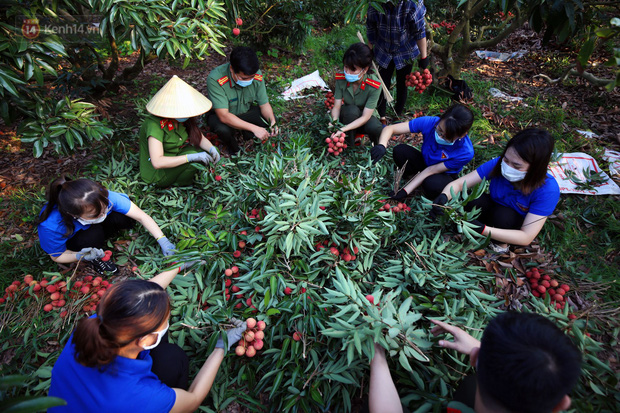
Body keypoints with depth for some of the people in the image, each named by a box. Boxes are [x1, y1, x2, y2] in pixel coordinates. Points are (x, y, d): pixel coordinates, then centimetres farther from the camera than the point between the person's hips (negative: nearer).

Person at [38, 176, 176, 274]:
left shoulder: (105, 197, -38)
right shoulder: (52, 227, -40)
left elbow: (141, 216, -31)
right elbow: (57, 256, -20)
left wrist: (162, 240, -36)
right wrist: (81, 256, -40)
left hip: (95, 228, 3)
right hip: (71, 241, -3)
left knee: (126, 218, -27)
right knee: (93, 235, -38)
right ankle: (96, 259, -5)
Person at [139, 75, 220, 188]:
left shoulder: (182, 119, -6)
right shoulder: (155, 124, -28)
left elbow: (200, 138, 3)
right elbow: (157, 162, -36)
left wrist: (212, 149, -20)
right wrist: (192, 157, -40)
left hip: (175, 158, 8)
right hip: (156, 175, -8)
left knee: (208, 152, -7)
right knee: (194, 161, -30)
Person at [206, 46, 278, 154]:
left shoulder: (257, 75, -21)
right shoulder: (215, 79, -35)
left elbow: (264, 104, -9)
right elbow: (223, 116, -38)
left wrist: (273, 122, -31)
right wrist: (254, 128, -44)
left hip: (246, 111, 4)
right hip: (219, 115, -4)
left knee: (270, 118, -17)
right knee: (223, 129, -36)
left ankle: (247, 136, 11)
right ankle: (235, 149, -1)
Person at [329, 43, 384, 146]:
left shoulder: (374, 86, -27)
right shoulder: (341, 79, -19)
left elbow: (365, 117, -29)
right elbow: (336, 106, -17)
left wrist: (342, 129, -41)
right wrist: (334, 122, -40)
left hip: (365, 118, -1)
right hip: (347, 116, 2)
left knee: (375, 128, -36)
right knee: (352, 110, -34)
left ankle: (376, 145, 0)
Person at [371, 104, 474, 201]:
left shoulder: (466, 152, -31)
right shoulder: (429, 122, -27)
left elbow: (431, 170, -25)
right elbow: (390, 128, -27)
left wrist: (405, 191, -28)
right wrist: (382, 146, -48)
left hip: (445, 176, -2)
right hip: (424, 162, 2)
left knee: (432, 185, -39)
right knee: (399, 151, -27)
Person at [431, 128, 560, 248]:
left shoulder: (547, 189, -31)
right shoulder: (498, 164, -24)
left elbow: (526, 238, -32)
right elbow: (458, 183, -23)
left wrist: (482, 229, -44)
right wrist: (444, 196, -47)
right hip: (494, 208, 2)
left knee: (502, 215, -35)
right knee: (472, 201, -30)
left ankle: (501, 243, -5)